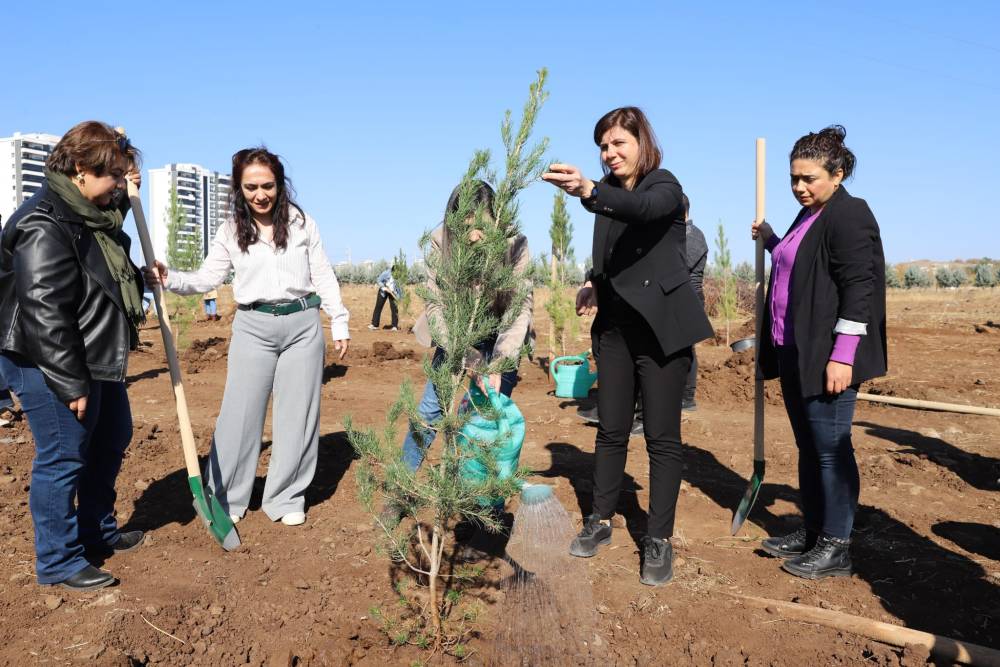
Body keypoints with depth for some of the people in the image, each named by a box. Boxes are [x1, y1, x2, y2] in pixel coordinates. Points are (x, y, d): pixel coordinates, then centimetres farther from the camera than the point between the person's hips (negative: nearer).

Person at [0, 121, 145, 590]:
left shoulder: (93, 213, 8)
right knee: (63, 459, 1)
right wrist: (72, 384, -23)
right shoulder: (43, 227, -23)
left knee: (111, 442, 22)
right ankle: (58, 562, 18)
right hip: (52, 370, -11)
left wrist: (126, 192, 17)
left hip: (99, 361, 11)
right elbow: (45, 315, -25)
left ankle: (99, 533, 40)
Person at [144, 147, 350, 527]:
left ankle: (285, 499, 19)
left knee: (297, 414, 6)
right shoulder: (231, 232, 3)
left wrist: (339, 322, 4)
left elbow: (323, 276, 6)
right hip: (253, 327, 0)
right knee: (240, 412, 0)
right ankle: (226, 498, 15)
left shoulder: (302, 223, 2)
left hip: (303, 325, 0)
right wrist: (170, 279, -15)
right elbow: (207, 278, 3)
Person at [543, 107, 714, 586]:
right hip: (615, 325, 6)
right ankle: (600, 521, 25)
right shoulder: (609, 191, 9)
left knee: (662, 435, 0)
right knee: (611, 430, 11)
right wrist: (593, 281, -7)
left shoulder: (665, 187, -10)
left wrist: (588, 191, -51)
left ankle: (659, 539, 11)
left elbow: (641, 208, -34)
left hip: (661, 326, -5)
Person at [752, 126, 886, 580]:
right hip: (796, 353, 9)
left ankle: (836, 548, 10)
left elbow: (859, 287, -18)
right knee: (808, 446, 15)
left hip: (827, 356, -9)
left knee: (830, 448, -1)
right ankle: (812, 533, 26)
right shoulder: (808, 216, 16)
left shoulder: (849, 215, -11)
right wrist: (770, 241, 19)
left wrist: (842, 355, -22)